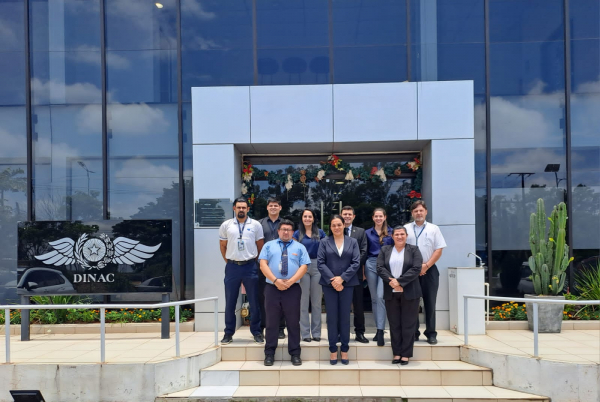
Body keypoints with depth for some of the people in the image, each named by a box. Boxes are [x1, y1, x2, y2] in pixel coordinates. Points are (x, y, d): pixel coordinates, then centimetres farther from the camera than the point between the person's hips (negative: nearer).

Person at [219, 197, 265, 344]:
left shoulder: (255, 225, 2)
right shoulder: (226, 225, 5)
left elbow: (260, 246, 8)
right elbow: (223, 246, 13)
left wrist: (256, 261, 6)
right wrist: (228, 261, 9)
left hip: (250, 266, -1)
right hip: (232, 267, 1)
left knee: (254, 302, 4)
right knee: (230, 302, 6)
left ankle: (256, 332, 16)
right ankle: (228, 333, 16)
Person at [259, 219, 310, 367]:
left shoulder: (299, 247, 11)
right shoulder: (269, 245, 11)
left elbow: (303, 267, 0)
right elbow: (263, 265, 0)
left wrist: (290, 281, -13)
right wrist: (276, 280, -13)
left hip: (293, 289, 0)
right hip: (272, 288, 0)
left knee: (293, 322, 4)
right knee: (271, 322, 4)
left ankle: (295, 354, 12)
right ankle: (269, 353, 12)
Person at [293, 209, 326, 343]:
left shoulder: (320, 233, 7)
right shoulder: (297, 234, 6)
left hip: (317, 266, 1)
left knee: (317, 301, 5)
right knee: (303, 301, 1)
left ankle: (316, 332, 13)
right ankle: (305, 333, 8)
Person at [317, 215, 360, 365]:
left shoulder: (352, 242, 6)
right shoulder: (324, 242, 3)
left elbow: (356, 262, -2)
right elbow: (320, 262, -4)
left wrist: (342, 278, -11)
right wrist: (332, 279, -13)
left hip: (347, 284, 1)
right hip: (329, 284, -1)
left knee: (345, 316, 5)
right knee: (332, 317, 3)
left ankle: (344, 350, 13)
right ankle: (333, 350, 11)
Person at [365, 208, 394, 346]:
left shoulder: (390, 233, 7)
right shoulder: (367, 233, 10)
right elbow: (364, 252, 12)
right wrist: (363, 269, 6)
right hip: (371, 265, 3)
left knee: (380, 297, -16)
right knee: (374, 298, 7)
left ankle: (380, 331, -17)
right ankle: (378, 329, 17)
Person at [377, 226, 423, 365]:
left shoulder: (414, 250, 4)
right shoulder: (385, 250, 10)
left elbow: (416, 269, -8)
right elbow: (380, 268, 0)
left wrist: (399, 281, -16)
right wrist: (390, 280, -17)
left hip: (409, 293, -2)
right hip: (391, 293, 2)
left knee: (408, 324, 2)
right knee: (394, 324, 6)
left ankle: (406, 354, 9)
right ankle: (397, 353, 14)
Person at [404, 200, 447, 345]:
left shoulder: (433, 229, 6)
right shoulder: (405, 229, 6)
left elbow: (438, 250, 1)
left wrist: (426, 265, -9)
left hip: (429, 270, 0)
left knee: (430, 303, 3)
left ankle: (431, 334, 10)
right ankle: (413, 333, 12)